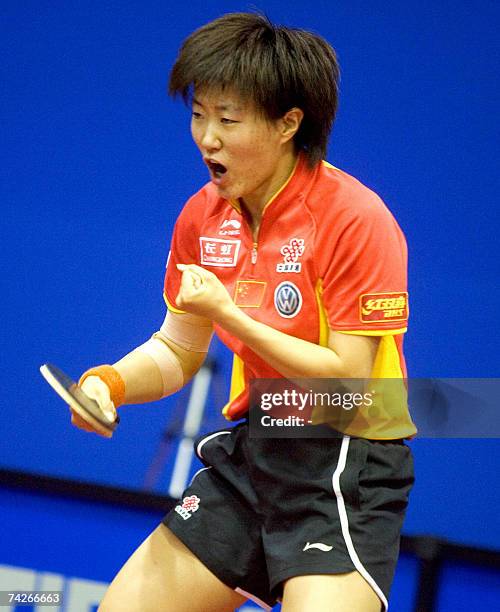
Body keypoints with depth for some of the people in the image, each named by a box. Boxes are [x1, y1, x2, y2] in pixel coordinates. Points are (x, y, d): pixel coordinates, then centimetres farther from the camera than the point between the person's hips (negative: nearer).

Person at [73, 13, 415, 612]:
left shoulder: (354, 220, -18)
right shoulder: (202, 216, 2)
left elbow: (349, 381, -19)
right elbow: (177, 350, 12)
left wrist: (234, 317, -25)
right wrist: (111, 382, -9)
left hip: (347, 469, -6)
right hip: (248, 451, 7)